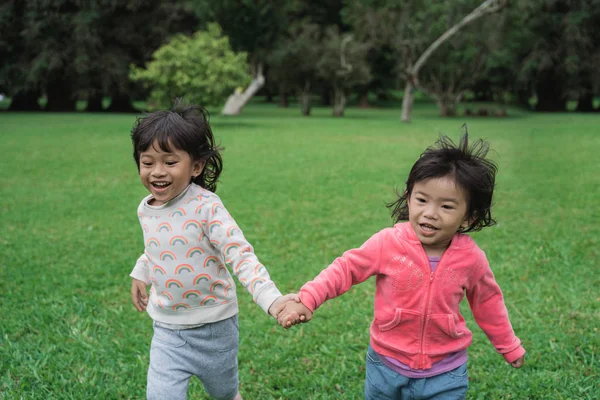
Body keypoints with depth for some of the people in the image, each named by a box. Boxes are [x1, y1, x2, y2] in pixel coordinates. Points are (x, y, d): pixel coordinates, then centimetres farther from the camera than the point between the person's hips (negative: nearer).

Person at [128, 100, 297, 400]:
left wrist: (271, 299, -42)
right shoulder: (145, 210, -4)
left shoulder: (206, 207, -23)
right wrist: (140, 275, 24)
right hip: (167, 330, 4)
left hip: (214, 326, -3)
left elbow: (242, 256, -29)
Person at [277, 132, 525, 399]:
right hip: (386, 367, 0)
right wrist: (307, 299, -21)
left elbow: (487, 303, 5)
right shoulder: (388, 243, -18)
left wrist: (509, 347, 16)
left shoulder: (471, 258, -12)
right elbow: (346, 268, -9)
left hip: (445, 376, 0)